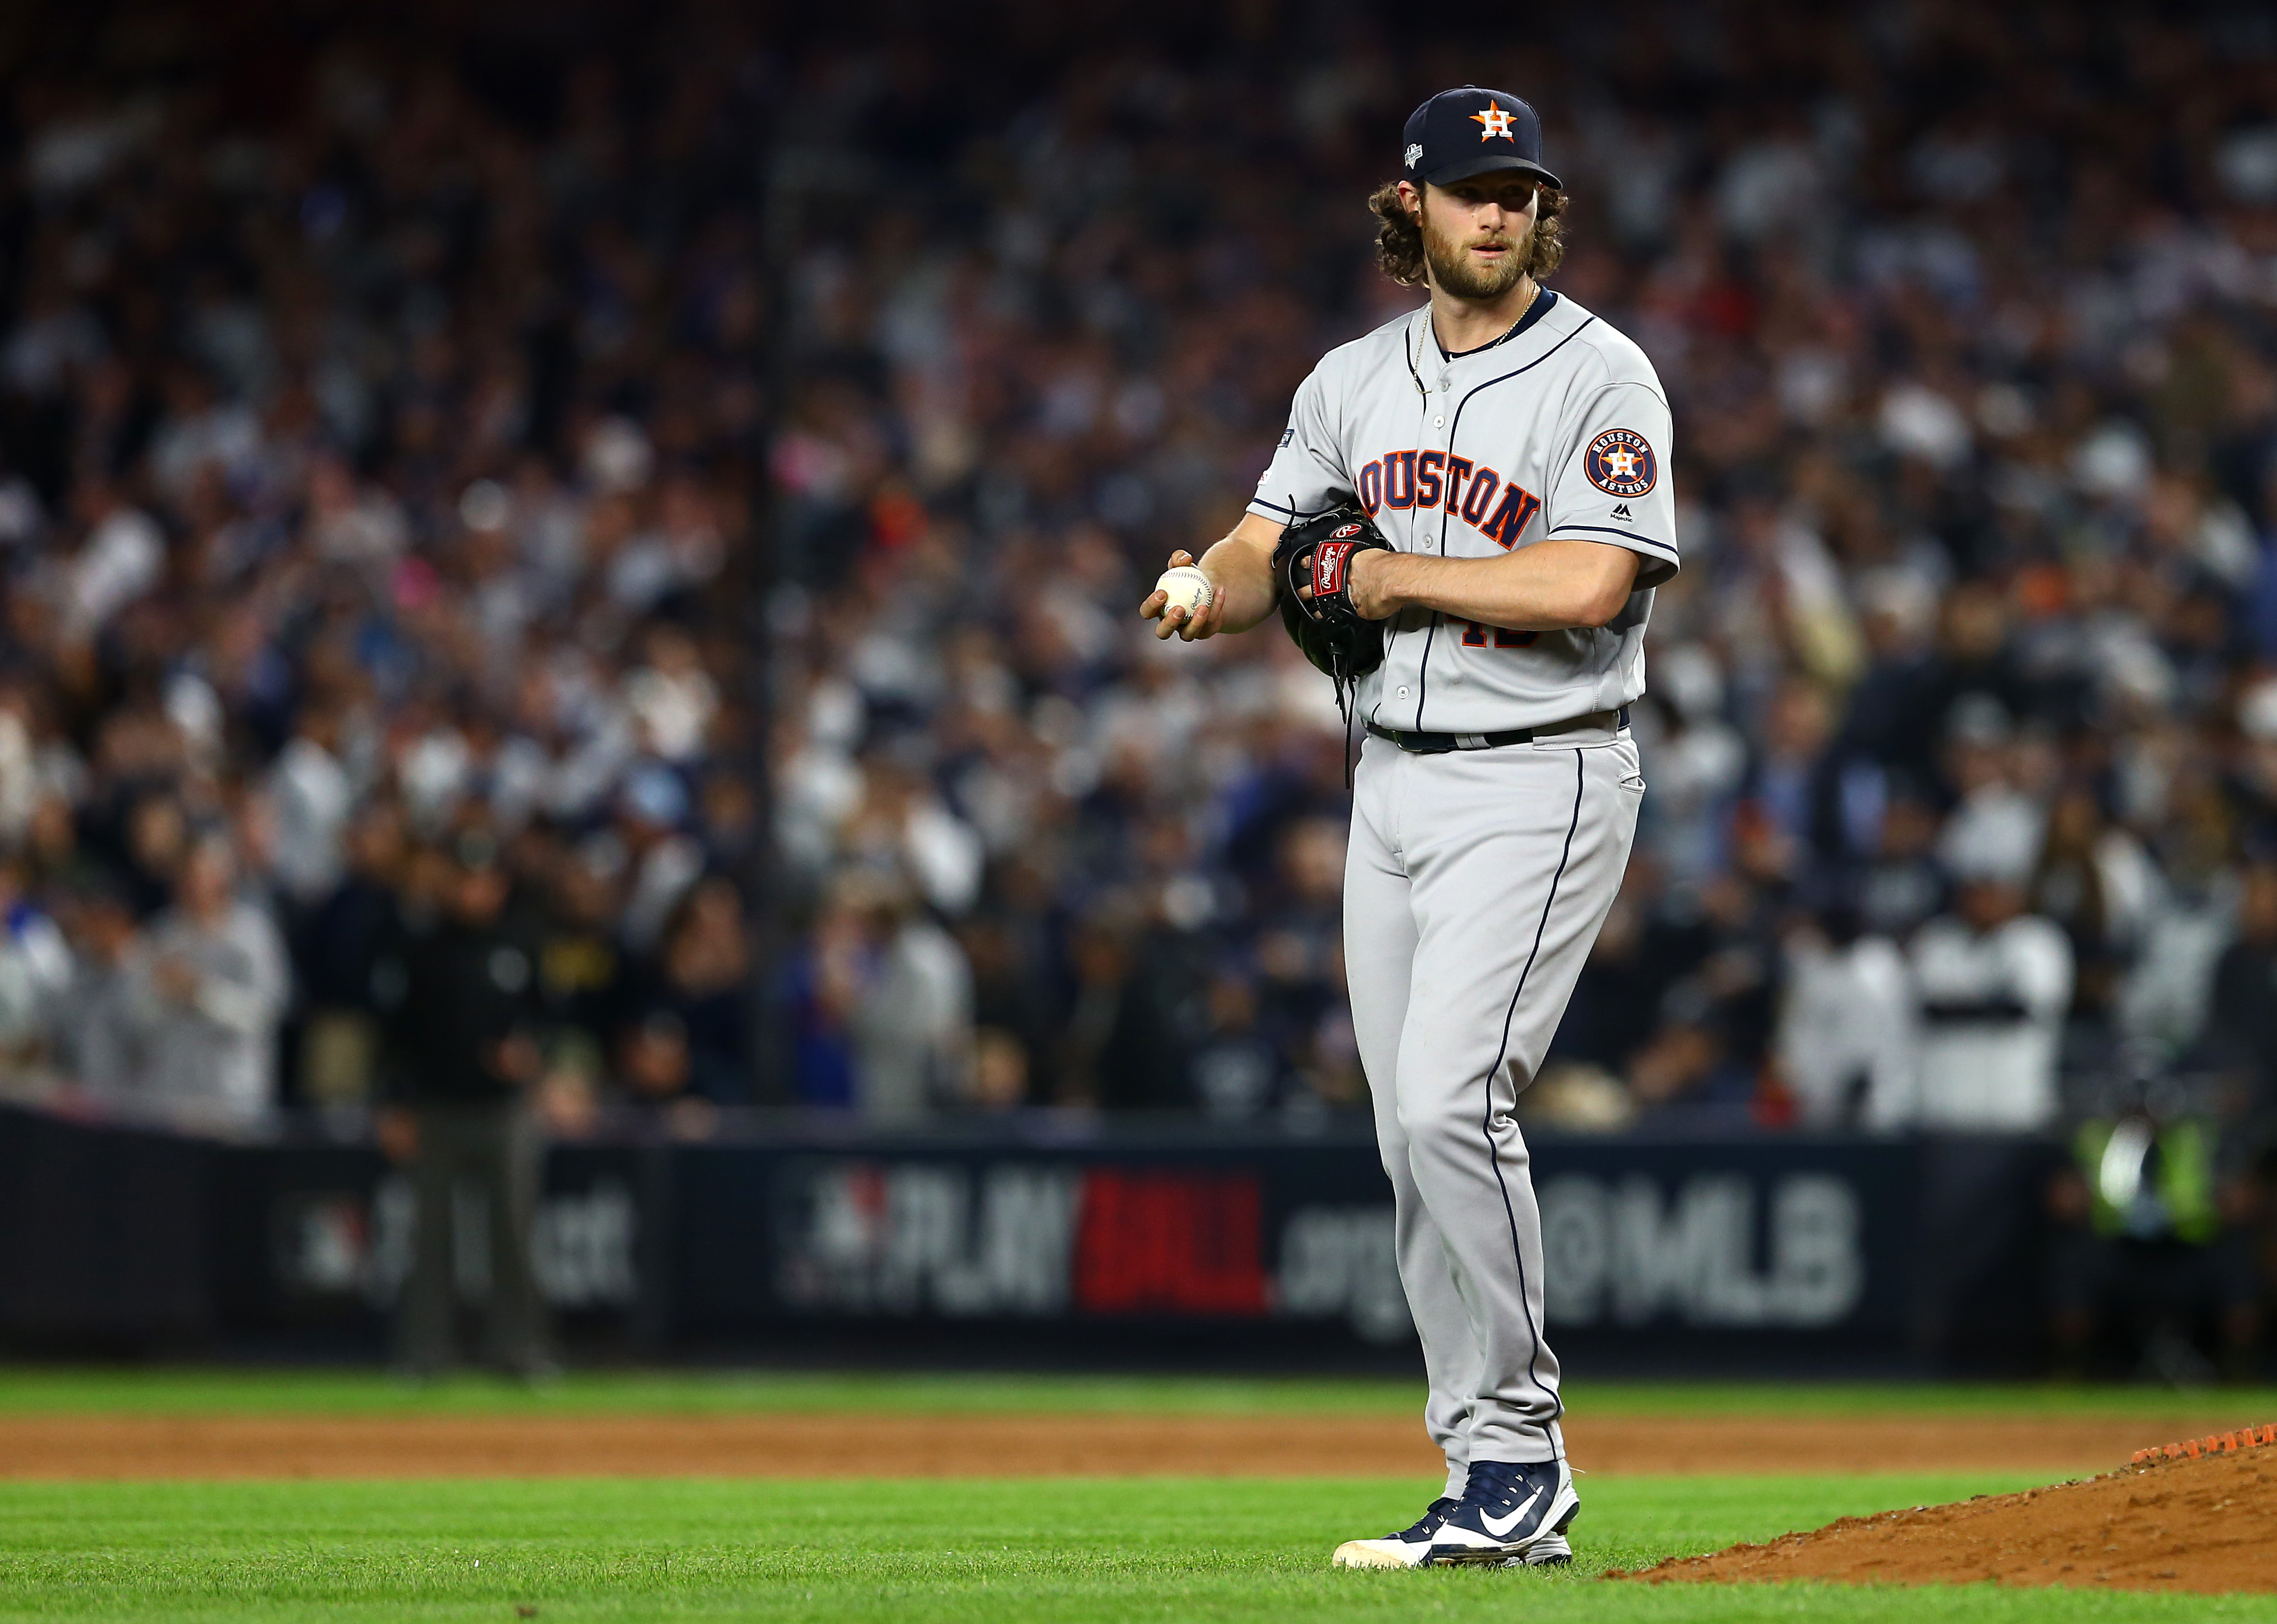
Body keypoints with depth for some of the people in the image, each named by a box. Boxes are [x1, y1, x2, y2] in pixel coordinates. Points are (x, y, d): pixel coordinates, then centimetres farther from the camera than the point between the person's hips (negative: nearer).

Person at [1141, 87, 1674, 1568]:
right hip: (1391, 781, 7)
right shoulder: (1356, 381, 12)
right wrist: (1206, 595, -13)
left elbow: (1587, 585, -21)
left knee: (1450, 1101, -21)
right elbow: (1264, 556, 11)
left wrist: (1397, 576, -11)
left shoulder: (1604, 379, -8)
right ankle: (1504, 1496, 11)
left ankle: (1518, 1442, -10)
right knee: (1415, 1143, 6)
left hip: (1539, 784, -7)